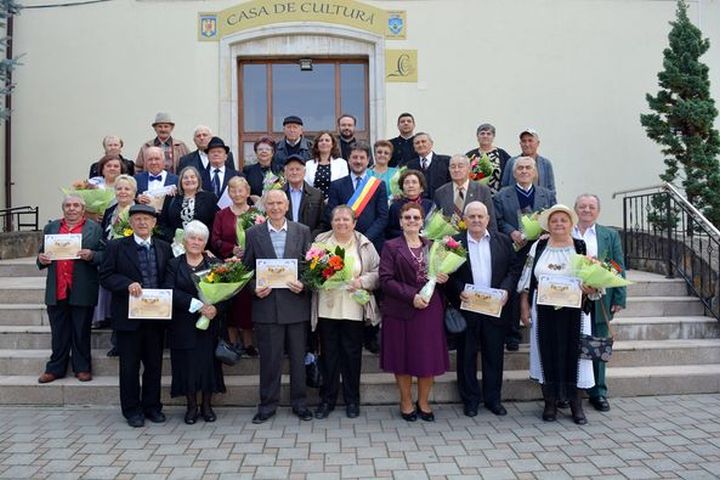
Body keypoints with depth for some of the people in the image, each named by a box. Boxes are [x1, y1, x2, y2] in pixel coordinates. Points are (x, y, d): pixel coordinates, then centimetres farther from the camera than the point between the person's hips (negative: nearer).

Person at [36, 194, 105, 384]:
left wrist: (91, 256, -19)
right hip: (56, 290, 3)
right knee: (58, 333, 9)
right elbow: (43, 253, 18)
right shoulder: (50, 228, 15)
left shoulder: (94, 229, 4)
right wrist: (41, 259, -4)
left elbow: (105, 256, 0)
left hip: (82, 291, -3)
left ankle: (82, 368, 16)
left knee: (81, 332, 5)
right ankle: (55, 368, 19)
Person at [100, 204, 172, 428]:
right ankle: (132, 409, 20)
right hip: (128, 316, -2)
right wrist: (128, 284, -20)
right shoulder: (116, 247, 0)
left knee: (154, 364, 11)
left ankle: (152, 406, 25)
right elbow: (106, 276, -5)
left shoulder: (164, 248, 9)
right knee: (129, 365, 7)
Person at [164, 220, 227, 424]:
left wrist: (216, 308, -21)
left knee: (208, 362, 2)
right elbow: (170, 292, -9)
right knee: (187, 364, 4)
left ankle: (207, 405, 18)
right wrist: (196, 304, -20)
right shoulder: (174, 264, 5)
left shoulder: (215, 264, 6)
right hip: (183, 325, 0)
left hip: (210, 324, 0)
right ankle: (191, 406, 19)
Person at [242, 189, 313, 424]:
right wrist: (255, 288, -9)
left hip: (295, 303, 1)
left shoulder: (302, 231, 6)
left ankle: (299, 402, 22)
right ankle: (267, 404, 20)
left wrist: (303, 284, -11)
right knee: (269, 357, 5)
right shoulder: (253, 233, 5)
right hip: (266, 304, 0)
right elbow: (246, 268, 7)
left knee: (298, 356, 8)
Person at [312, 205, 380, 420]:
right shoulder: (320, 242, 6)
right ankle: (327, 399, 21)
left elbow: (377, 272, 3)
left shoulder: (364, 245, 4)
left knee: (352, 354, 7)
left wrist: (362, 281, -13)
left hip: (353, 309, -1)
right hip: (326, 308, 1)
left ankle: (352, 399, 22)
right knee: (328, 353, 8)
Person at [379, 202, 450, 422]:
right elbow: (385, 280, -9)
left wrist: (443, 278, -3)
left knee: (429, 357, 6)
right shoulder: (391, 247, 1)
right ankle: (406, 403, 21)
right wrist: (412, 296, -18)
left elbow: (442, 273, 21)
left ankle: (424, 402, 22)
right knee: (403, 357, 5)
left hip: (430, 309, 3)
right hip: (401, 311, -3)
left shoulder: (433, 246, 12)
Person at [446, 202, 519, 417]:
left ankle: (493, 398, 23)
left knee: (494, 355, 9)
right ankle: (470, 399, 20)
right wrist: (458, 291, -15)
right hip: (466, 307, -1)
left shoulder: (503, 241, 7)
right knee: (467, 356, 7)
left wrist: (506, 289, -8)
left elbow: (514, 268, 7)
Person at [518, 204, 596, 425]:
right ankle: (550, 402, 17)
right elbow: (527, 280, 7)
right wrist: (524, 307, 2)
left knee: (572, 352, 4)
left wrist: (590, 289, -18)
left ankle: (575, 403, 17)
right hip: (544, 311, 1)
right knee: (548, 353, 5)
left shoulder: (582, 247, 4)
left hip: (573, 312, -1)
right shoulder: (538, 247, 6)